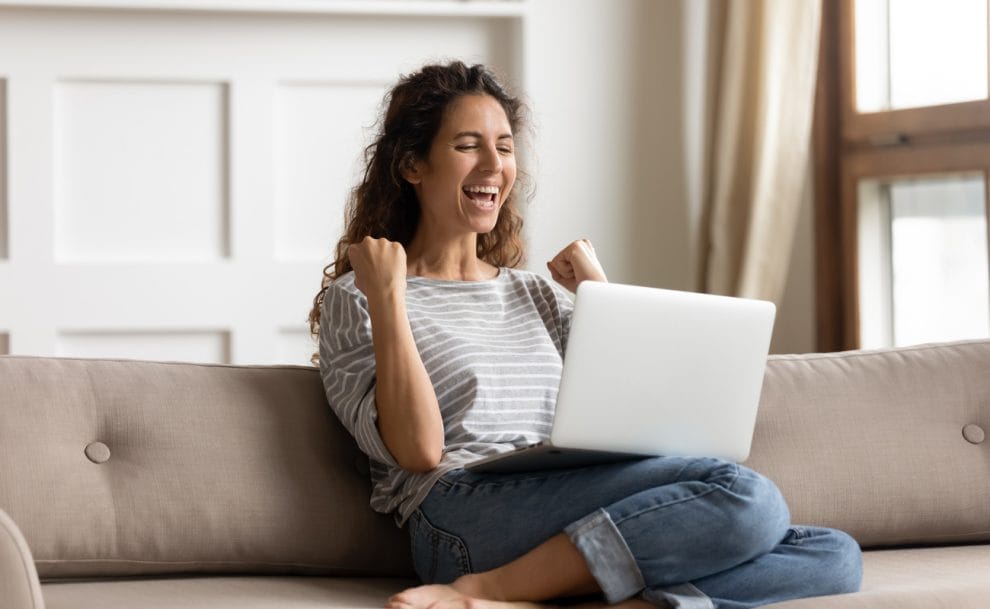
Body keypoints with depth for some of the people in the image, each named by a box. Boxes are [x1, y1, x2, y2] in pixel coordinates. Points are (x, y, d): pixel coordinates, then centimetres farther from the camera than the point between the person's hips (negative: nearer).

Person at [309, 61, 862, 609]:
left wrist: (597, 291, 18)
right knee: (744, 497, -27)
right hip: (465, 520, -7)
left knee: (836, 555, -17)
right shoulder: (354, 299, 11)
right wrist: (386, 296, -5)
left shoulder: (537, 292, 28)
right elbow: (418, 451, -5)